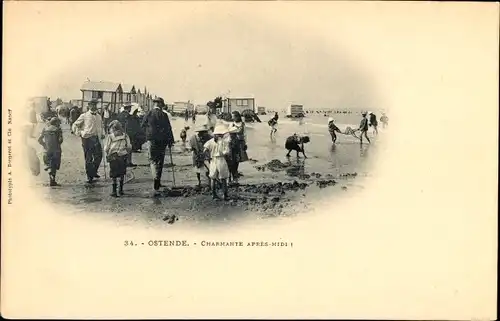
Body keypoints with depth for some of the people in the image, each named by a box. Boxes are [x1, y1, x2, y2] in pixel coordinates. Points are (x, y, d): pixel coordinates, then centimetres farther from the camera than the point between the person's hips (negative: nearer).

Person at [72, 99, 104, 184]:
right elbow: (74, 126, 3)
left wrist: (102, 134, 12)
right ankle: (89, 176, 8)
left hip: (96, 139, 5)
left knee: (99, 156, 3)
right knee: (88, 158, 0)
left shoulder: (98, 116, 14)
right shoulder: (84, 116, -1)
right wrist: (80, 133, -7)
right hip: (87, 139, -5)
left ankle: (94, 172, 26)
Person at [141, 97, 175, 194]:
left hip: (153, 140, -1)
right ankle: (158, 182, 17)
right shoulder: (164, 115, -5)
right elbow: (168, 128, -3)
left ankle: (155, 177, -17)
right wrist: (170, 141, 4)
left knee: (153, 160, 5)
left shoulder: (149, 114, -5)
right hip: (162, 141, 1)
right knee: (160, 160, 11)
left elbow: (142, 125, 5)